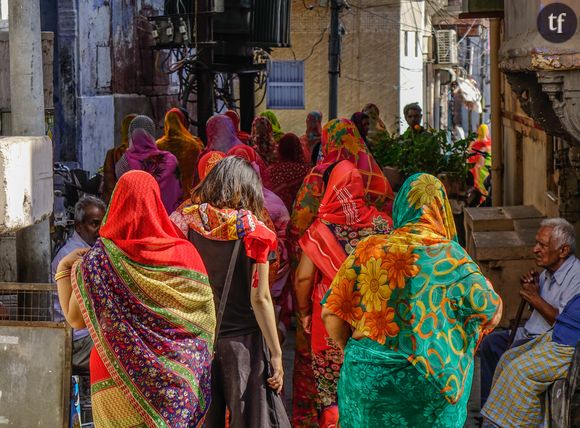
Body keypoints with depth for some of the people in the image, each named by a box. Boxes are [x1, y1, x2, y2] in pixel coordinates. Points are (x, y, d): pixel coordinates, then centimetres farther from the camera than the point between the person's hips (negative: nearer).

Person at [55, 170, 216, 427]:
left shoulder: (99, 260, -9)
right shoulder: (185, 254, -5)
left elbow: (75, 319, -2)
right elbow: (206, 317, -1)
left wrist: (63, 269, 9)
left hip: (119, 375, -1)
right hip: (173, 380, 1)